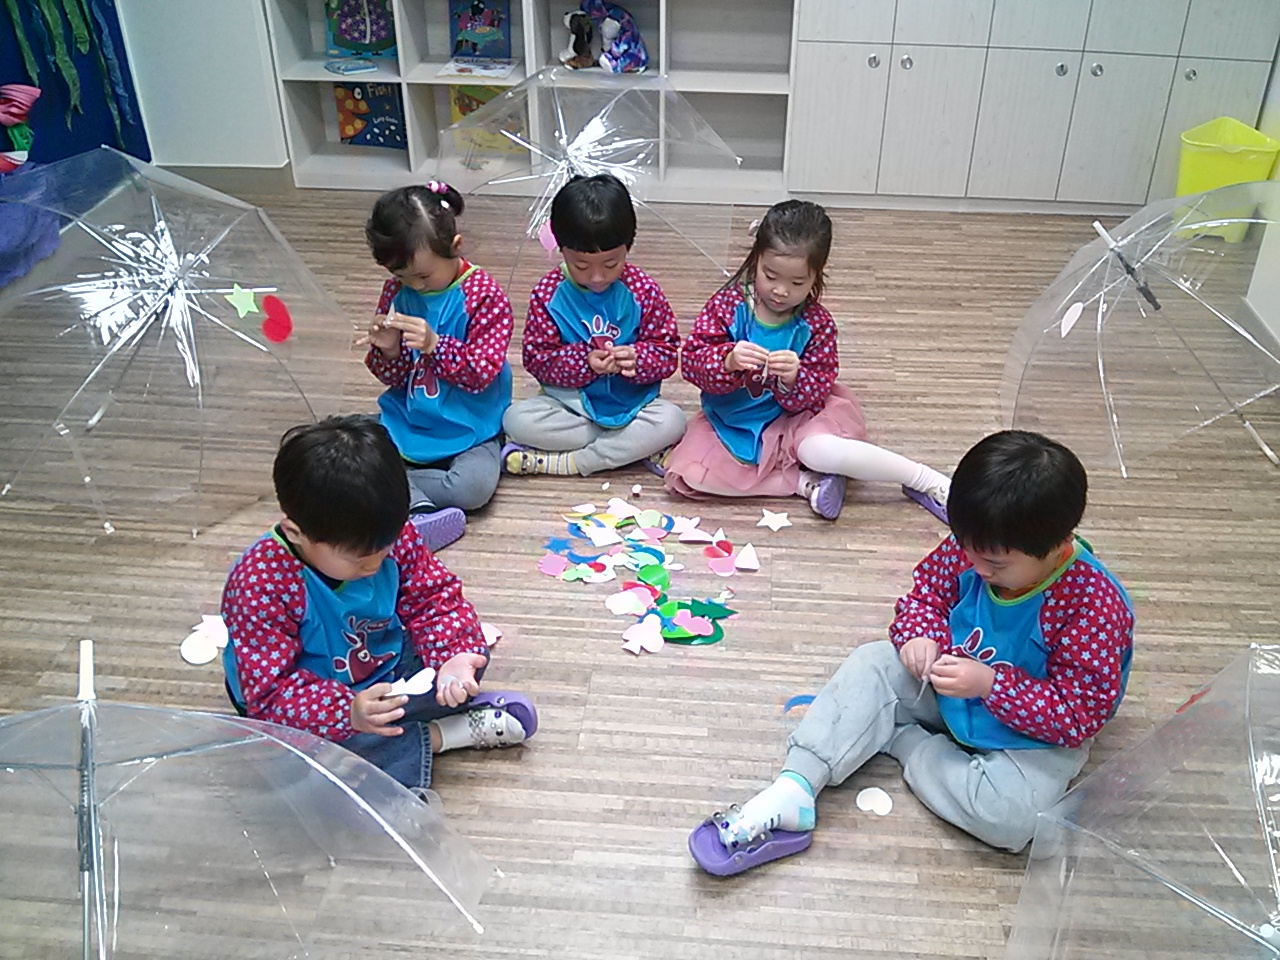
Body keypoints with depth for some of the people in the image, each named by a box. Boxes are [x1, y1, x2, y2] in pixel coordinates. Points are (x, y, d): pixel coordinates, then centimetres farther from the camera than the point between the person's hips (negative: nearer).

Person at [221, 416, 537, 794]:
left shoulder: (393, 537, -17)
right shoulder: (260, 585, -29)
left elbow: (434, 599, -6)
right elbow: (269, 693, -29)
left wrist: (454, 655, -26)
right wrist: (348, 711, -45)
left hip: (389, 671, 3)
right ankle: (433, 737, -20)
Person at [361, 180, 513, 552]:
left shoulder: (484, 295, -12)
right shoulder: (397, 290, 2)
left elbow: (482, 373, -17)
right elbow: (393, 377, 7)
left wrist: (434, 344, -29)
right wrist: (387, 351, -16)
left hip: (467, 428, -4)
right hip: (407, 421, 5)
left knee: (476, 486, -30)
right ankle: (419, 508, -27)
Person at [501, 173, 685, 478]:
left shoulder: (644, 291, -6)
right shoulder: (548, 293, -7)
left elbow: (667, 352, -3)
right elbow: (537, 357, -8)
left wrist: (636, 358, -25)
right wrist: (584, 361, -25)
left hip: (632, 403, 0)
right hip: (569, 403, 0)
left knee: (672, 421, -29)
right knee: (516, 419, -26)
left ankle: (565, 462, -20)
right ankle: (634, 445, -20)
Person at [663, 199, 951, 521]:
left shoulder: (817, 324, -9)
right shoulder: (727, 304, -10)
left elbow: (814, 392, -9)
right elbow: (691, 361, -14)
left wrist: (792, 380, -33)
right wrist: (728, 361, -36)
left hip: (792, 420, -1)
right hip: (731, 420, 2)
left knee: (820, 449, -36)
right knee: (686, 475, -25)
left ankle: (927, 480, -14)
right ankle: (803, 482, -18)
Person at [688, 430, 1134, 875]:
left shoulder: (1095, 606, -30)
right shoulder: (976, 546, -16)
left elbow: (1081, 716, -25)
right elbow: (926, 589, 3)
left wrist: (990, 684, -34)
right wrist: (919, 636, -18)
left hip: (1035, 737, -5)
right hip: (946, 685, 5)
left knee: (1011, 815, -31)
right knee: (871, 667, -14)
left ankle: (898, 738, -11)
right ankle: (793, 788, -25)